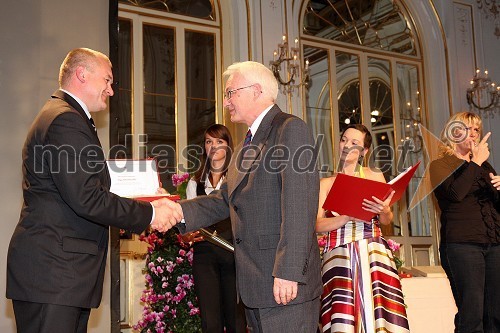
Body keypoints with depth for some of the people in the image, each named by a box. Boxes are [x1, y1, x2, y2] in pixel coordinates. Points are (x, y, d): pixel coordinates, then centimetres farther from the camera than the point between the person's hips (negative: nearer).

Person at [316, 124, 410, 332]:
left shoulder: (375, 177, 13)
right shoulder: (326, 183, 13)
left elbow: (386, 221, 10)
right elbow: (317, 224, 1)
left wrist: (384, 210, -13)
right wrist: (349, 217, -13)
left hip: (373, 252, 0)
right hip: (339, 255, 0)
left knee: (377, 310, -13)